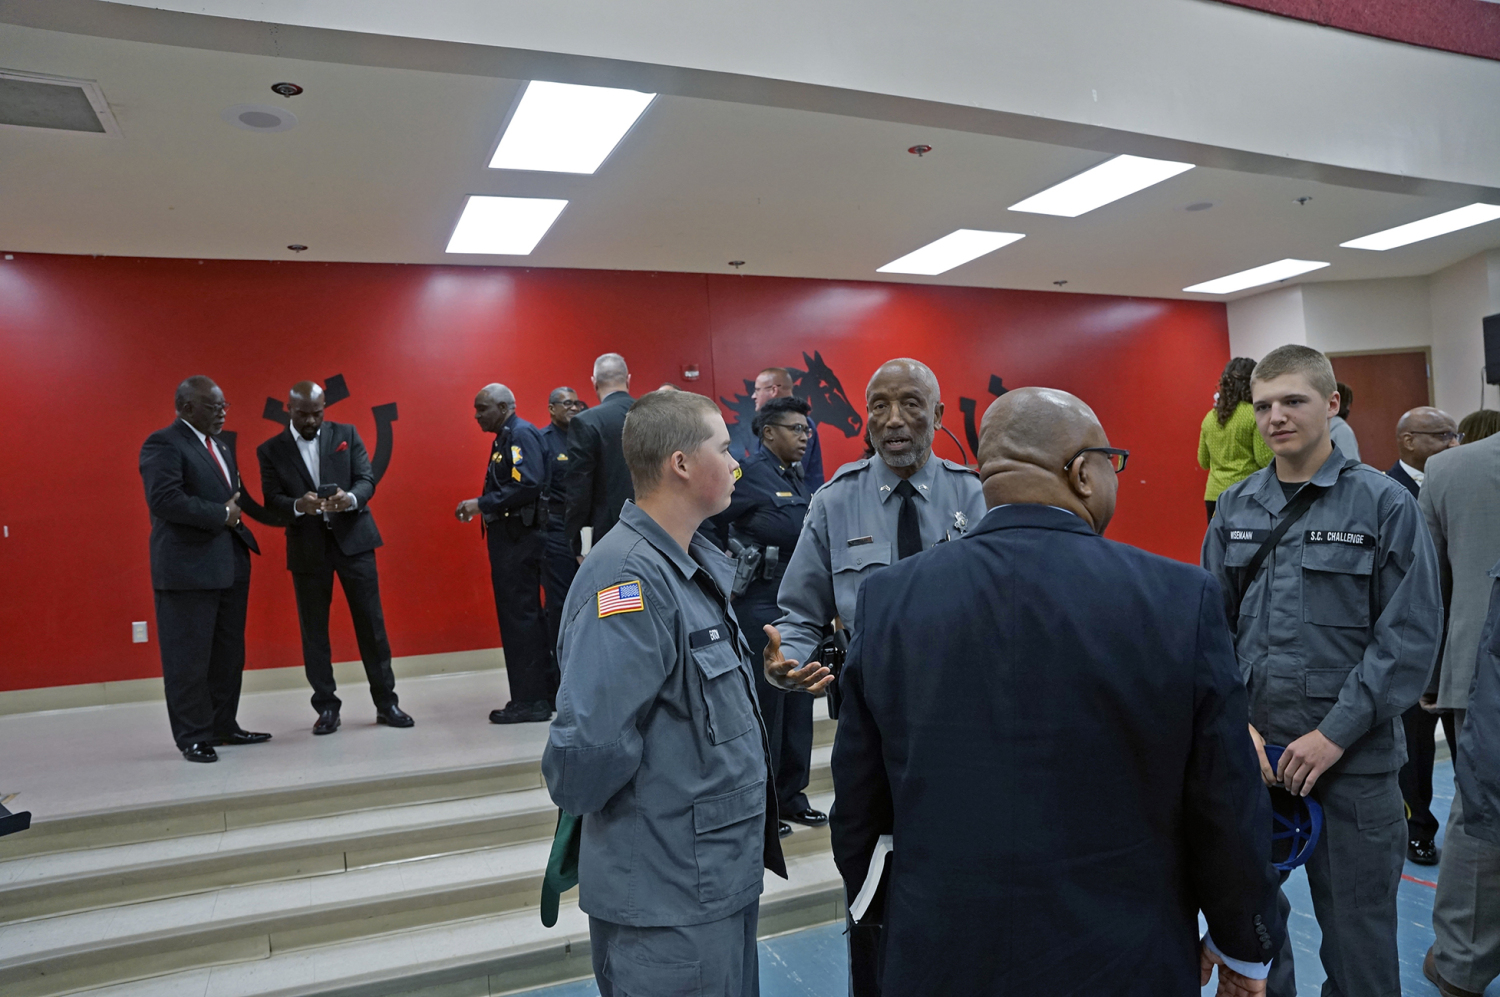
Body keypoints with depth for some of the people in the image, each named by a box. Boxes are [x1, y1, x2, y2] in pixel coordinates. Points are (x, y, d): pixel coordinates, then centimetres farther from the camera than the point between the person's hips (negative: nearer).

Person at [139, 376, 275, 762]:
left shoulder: (220, 447, 18)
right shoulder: (163, 444, -10)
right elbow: (164, 499, -22)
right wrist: (221, 515, -17)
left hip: (230, 564, 9)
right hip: (188, 568, -9)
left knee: (228, 653, 14)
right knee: (189, 658, 1)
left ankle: (223, 725, 25)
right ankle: (192, 737, 11)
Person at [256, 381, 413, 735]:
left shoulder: (346, 434, 6)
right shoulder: (270, 450, 4)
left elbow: (367, 478, -1)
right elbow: (271, 501, -2)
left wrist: (351, 498, -23)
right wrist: (298, 505, -24)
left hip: (353, 538, 0)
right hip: (307, 547, 0)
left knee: (371, 622, 2)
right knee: (314, 629, 5)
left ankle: (386, 702, 12)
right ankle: (327, 708, 17)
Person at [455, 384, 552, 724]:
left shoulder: (521, 434, -11)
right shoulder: (504, 438, 18)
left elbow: (528, 485, -23)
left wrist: (483, 504, -18)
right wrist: (481, 507, 7)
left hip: (519, 538, -10)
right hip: (507, 538, 10)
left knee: (520, 615, -6)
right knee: (521, 615, 12)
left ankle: (530, 701, 0)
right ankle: (536, 695, 20)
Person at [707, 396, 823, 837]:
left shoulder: (796, 478, 14)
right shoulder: (750, 473, -12)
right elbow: (707, 516, -19)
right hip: (760, 607, -8)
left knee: (798, 703, 15)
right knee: (763, 705, 1)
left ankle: (790, 796, 29)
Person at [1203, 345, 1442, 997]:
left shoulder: (1386, 504, -4)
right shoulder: (1235, 507, 5)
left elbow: (1412, 635, -8)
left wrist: (1335, 734, -13)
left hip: (1353, 756, -2)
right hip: (1250, 748, 3)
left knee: (1357, 926, 11)